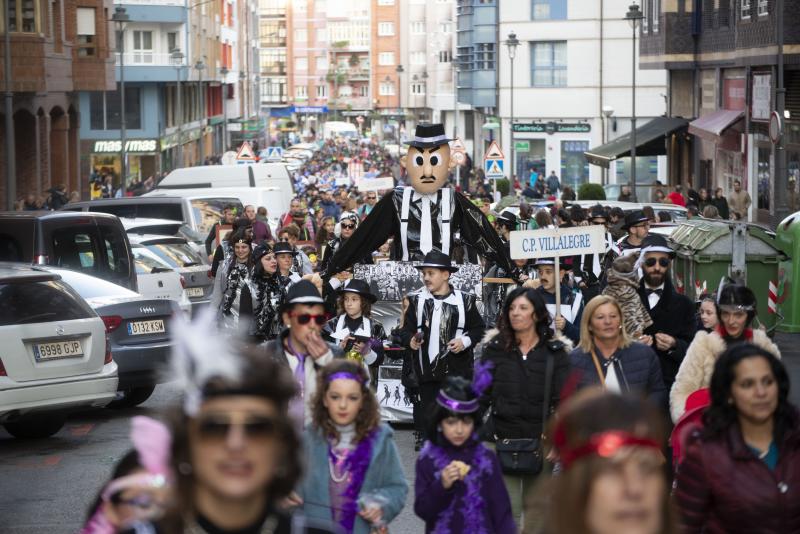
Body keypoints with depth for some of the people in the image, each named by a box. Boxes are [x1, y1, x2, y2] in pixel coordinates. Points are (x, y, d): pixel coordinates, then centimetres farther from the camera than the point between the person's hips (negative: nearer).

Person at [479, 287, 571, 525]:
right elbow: (481, 395, 5)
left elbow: (562, 401, -3)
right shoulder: (495, 348, 3)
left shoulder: (555, 352, 2)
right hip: (503, 438, -1)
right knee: (508, 510, -8)